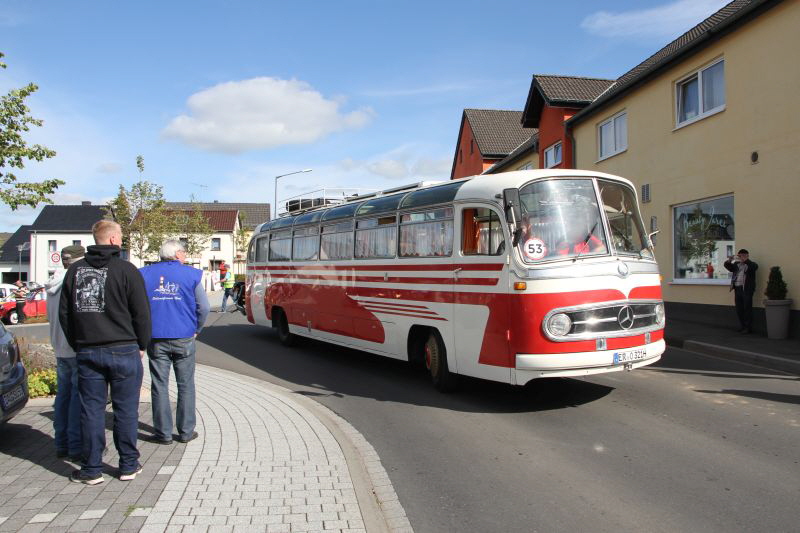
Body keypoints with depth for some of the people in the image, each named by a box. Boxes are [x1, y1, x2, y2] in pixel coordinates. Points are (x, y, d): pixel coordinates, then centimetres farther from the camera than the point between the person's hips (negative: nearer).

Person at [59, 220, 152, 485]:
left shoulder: (75, 270, 7)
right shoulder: (126, 270, -7)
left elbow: (64, 313, 11)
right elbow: (141, 313, -7)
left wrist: (77, 345, 17)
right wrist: (141, 345, 6)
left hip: (87, 352, 4)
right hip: (123, 351, -4)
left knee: (91, 410, 9)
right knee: (125, 410, 6)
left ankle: (91, 469, 15)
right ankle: (129, 466, 15)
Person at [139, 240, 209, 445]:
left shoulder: (145, 274, 3)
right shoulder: (191, 274, -1)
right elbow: (204, 307, -1)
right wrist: (196, 329, 13)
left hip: (156, 340, 1)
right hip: (184, 338, -1)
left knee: (160, 386, 9)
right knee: (185, 386, 10)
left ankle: (163, 433, 14)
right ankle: (186, 431, 15)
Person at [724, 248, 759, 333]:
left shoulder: (751, 264, 4)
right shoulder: (736, 264, 18)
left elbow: (754, 266, -16)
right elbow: (727, 266, 14)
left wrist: (745, 260, -24)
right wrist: (729, 261, -7)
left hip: (746, 289, -5)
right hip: (737, 289, 5)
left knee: (747, 309, -4)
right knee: (739, 309, 8)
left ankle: (748, 327, 0)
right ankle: (742, 326, 17)